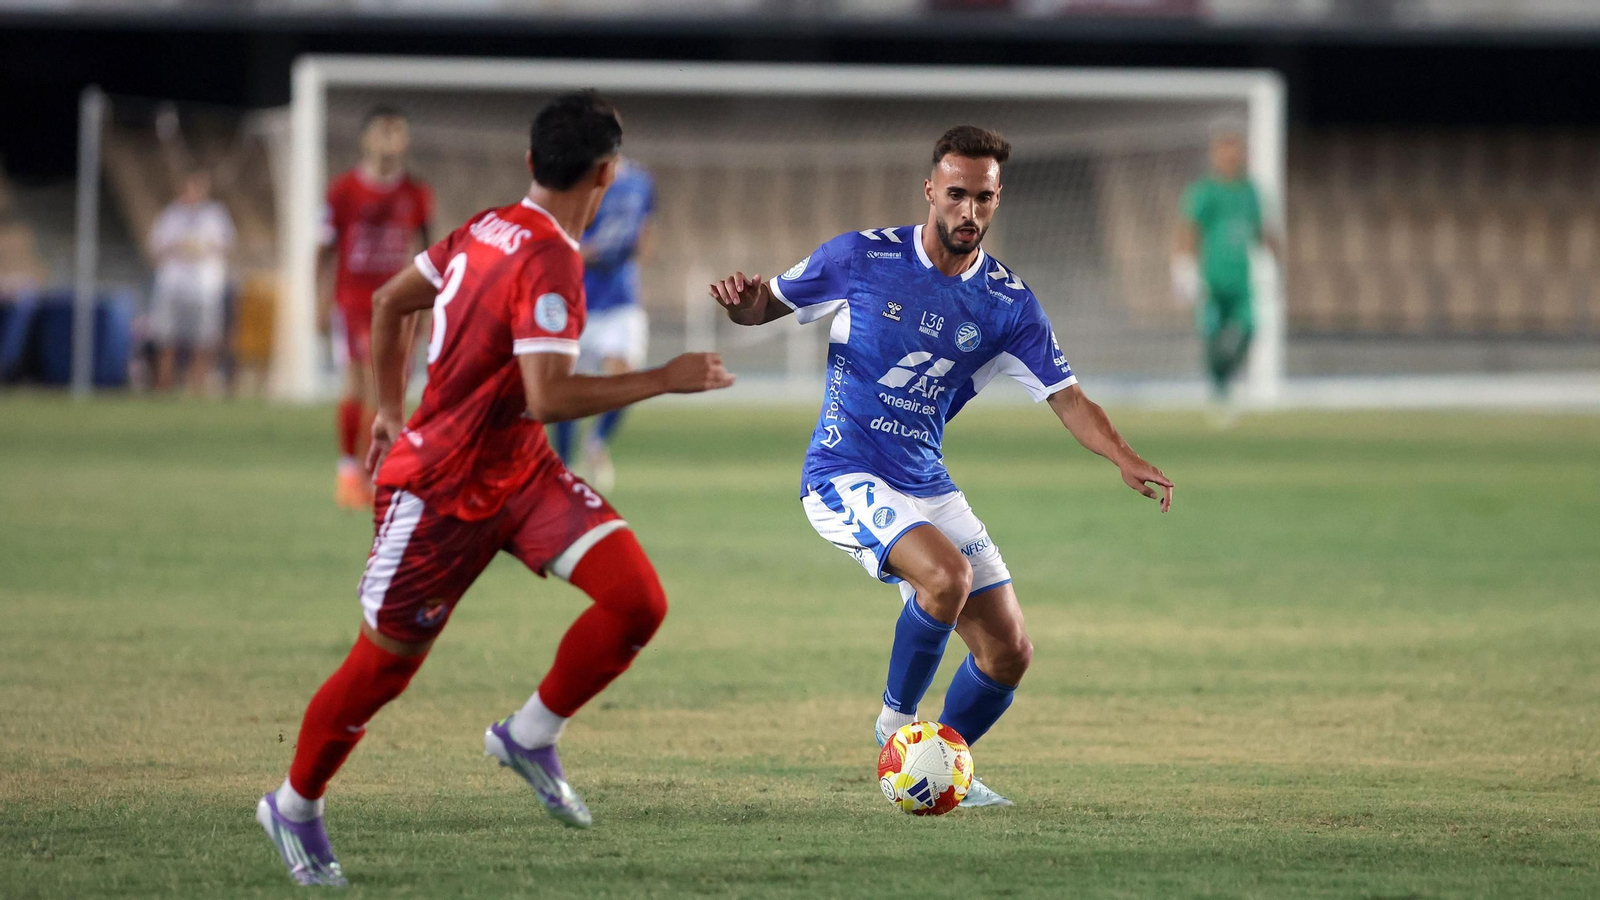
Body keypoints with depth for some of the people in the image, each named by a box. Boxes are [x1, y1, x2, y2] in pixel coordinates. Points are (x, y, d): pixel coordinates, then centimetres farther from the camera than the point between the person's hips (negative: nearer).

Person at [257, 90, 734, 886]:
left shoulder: (487, 229, 0)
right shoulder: (549, 265, -25)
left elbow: (390, 302, 12)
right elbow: (548, 398, -33)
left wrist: (393, 412, 22)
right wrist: (664, 380, -28)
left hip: (519, 471, 8)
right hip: (441, 492, -8)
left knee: (638, 601, -10)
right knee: (384, 665, 8)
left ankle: (529, 735, 8)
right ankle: (294, 806, 30)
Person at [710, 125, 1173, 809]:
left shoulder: (1008, 302, 1)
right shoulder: (863, 258, -6)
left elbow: (1067, 398, -1)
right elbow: (767, 305, 5)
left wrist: (1126, 460, -18)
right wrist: (743, 302, -19)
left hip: (928, 489, 5)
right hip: (844, 477, -5)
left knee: (1009, 652, 2)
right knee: (947, 573, -32)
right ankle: (897, 722, -9)